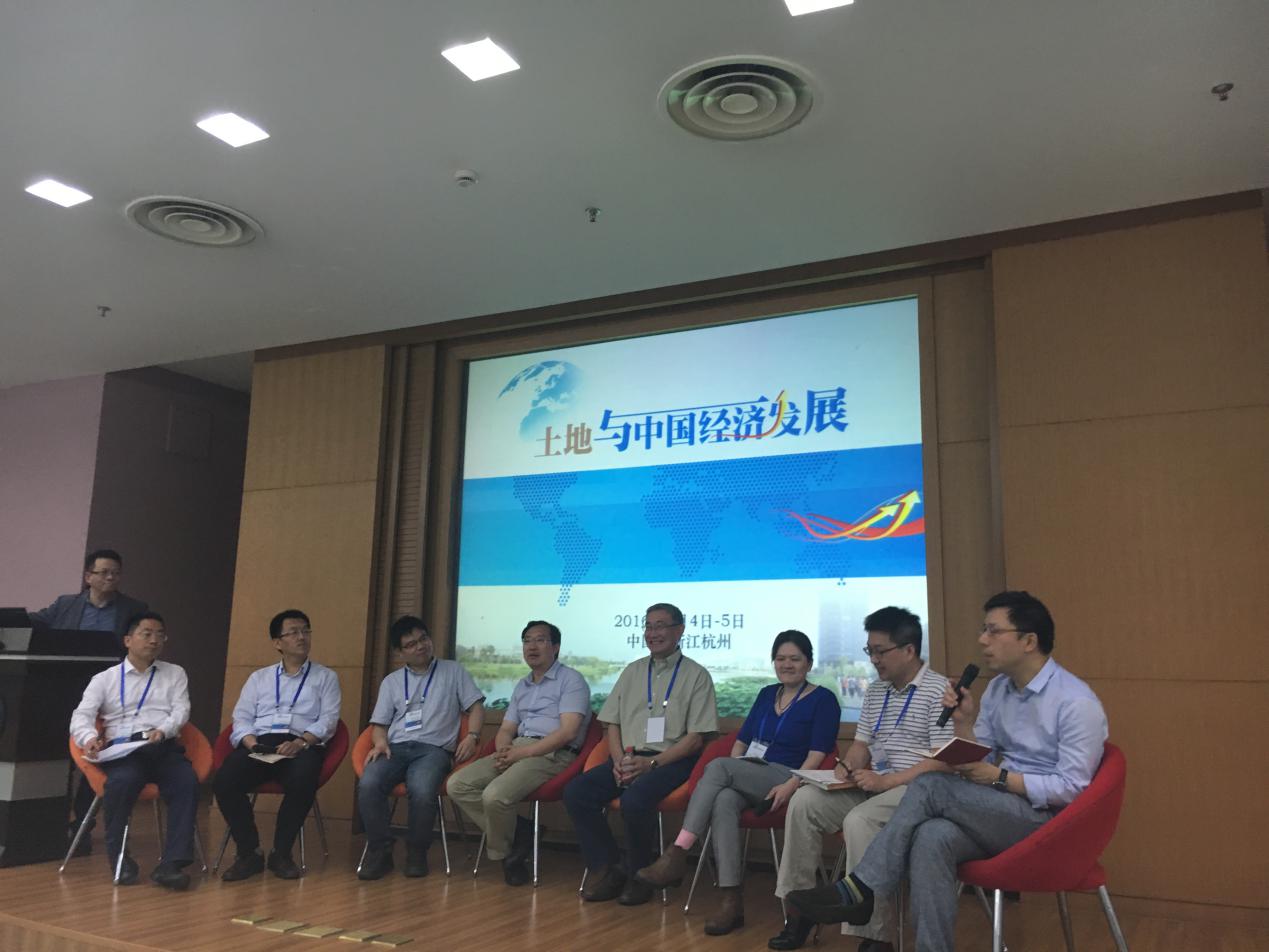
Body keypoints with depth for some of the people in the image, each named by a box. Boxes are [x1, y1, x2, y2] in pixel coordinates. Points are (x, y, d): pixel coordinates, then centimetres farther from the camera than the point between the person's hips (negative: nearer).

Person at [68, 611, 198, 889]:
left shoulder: (175, 674, 21)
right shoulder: (104, 679, 17)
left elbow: (181, 710, 7)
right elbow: (81, 716, 5)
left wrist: (163, 730, -16)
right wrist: (89, 738, -19)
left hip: (164, 747, 1)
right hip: (122, 748, -1)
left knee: (187, 781, -32)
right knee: (123, 781, -36)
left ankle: (172, 863, -32)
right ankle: (118, 857, -13)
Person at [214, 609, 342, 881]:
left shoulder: (325, 677, 17)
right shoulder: (259, 678, 25)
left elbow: (328, 720, 5)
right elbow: (241, 718, 15)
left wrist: (301, 742, -14)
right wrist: (250, 742, -8)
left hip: (304, 745, -2)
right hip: (259, 743, 2)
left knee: (302, 783, -36)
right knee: (224, 781, -28)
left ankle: (281, 853, -15)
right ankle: (249, 853, -11)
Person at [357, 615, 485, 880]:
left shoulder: (454, 671, 15)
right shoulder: (391, 681, 22)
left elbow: (476, 707, 10)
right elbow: (380, 723, 19)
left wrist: (471, 736, -9)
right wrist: (381, 743, -4)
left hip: (434, 748, -2)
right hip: (395, 747, 3)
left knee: (422, 791, -35)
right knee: (368, 785, -31)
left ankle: (417, 852, -10)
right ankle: (380, 850, -13)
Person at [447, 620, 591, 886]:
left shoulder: (571, 680, 0)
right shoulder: (521, 686, 24)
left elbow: (568, 732, -13)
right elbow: (506, 730, 21)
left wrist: (522, 753, -16)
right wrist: (503, 750, -5)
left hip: (552, 754, -8)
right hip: (516, 750, 8)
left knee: (495, 795, -31)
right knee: (457, 785, -12)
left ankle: (501, 852, -1)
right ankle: (518, 833, -7)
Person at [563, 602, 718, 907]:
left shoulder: (696, 676, 3)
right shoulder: (632, 671, 18)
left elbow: (696, 737, -4)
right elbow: (612, 724, 16)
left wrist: (651, 762, -15)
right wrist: (619, 761, -4)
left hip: (670, 760, -5)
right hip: (627, 758, 5)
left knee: (635, 800, -34)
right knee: (575, 792, -18)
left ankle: (637, 875, -8)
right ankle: (605, 869, -5)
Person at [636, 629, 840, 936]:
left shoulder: (823, 700, 3)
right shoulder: (767, 694, 21)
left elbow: (817, 755, -7)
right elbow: (741, 741, 19)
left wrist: (791, 785, -22)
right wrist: (731, 777, 0)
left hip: (785, 781, -5)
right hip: (747, 780, 5)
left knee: (717, 766, -29)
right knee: (723, 801, -33)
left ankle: (677, 855, -32)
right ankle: (731, 901, -36)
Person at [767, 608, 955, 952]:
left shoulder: (938, 690, -10)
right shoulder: (875, 690, 16)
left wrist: (886, 782, -23)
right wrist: (848, 766, -2)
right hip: (873, 785, 8)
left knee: (859, 820, -33)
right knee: (804, 801, -11)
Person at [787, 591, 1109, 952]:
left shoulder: (1076, 702, -14)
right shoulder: (998, 688, 10)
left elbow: (1071, 787, -18)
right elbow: (976, 764, 11)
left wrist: (998, 777, -20)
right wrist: (964, 721, -6)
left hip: (1048, 819, -7)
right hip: (1002, 812, 7)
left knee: (931, 786, -25)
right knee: (933, 837, -28)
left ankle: (860, 890, -19)